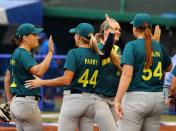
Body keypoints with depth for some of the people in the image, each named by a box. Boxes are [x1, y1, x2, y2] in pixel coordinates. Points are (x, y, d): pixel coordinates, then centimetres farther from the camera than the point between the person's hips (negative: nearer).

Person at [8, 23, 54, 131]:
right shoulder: (24, 54, -13)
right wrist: (50, 52, -24)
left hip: (16, 102, 10)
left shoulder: (16, 53, 15)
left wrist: (10, 101, 24)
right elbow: (38, 72, -30)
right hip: (27, 102, -10)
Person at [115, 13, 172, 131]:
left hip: (136, 98, -6)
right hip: (158, 99, 6)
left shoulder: (132, 46, -6)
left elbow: (127, 74, -17)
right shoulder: (158, 47, 10)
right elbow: (168, 68, 29)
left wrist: (118, 100, -20)